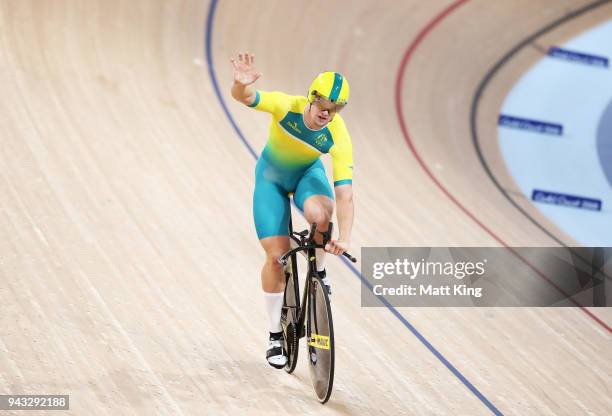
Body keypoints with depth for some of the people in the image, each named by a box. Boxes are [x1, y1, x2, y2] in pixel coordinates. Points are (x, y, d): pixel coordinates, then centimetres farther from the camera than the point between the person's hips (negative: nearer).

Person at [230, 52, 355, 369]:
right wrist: (241, 84, -68)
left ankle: (318, 272, -3)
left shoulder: (338, 137, -30)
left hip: (308, 173, 0)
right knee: (277, 256, -8)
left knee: (319, 215, -36)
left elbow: (344, 193, -33)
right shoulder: (287, 106, -31)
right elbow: (244, 97, -43)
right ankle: (276, 334, 10)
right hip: (272, 175, 0)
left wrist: (344, 238, -45)